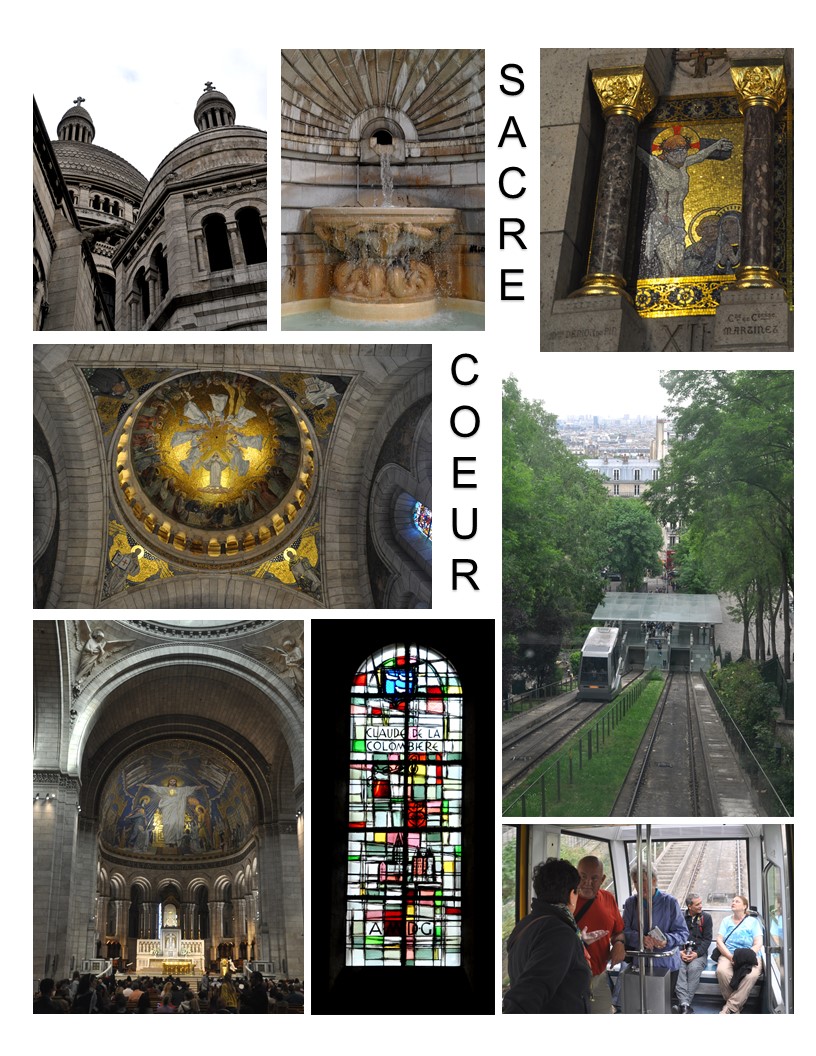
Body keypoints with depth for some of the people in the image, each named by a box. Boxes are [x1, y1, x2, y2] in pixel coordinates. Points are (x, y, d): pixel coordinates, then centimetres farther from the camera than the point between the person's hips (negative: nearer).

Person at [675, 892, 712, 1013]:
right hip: (681, 952, 1)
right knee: (679, 967, -32)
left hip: (699, 953, -1)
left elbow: (707, 939, 3)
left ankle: (683, 1004, -37)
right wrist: (680, 952, -11)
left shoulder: (706, 917, 10)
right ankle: (684, 1004, -44)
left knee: (694, 968, -33)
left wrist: (696, 953, -12)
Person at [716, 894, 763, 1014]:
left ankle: (729, 1008, -29)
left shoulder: (753, 922, 12)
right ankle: (736, 1007, -19)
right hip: (728, 954, 1)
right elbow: (719, 941, 7)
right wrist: (731, 957, -11)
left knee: (752, 975, -36)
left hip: (750, 955, -1)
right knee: (722, 971, -34)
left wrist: (745, 956, -15)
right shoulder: (726, 920, 18)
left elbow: (758, 944, 2)